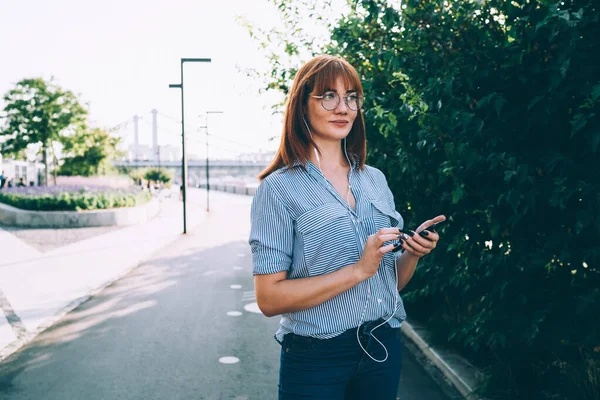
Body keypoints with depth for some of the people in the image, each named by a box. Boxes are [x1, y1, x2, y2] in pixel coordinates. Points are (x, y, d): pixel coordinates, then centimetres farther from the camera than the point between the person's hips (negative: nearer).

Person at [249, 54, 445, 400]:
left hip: (384, 349, 5)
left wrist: (413, 252, -9)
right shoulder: (279, 189, -11)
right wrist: (358, 270, -21)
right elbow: (270, 298, -17)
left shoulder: (376, 180, 5)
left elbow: (392, 282, 11)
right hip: (316, 359, -5)